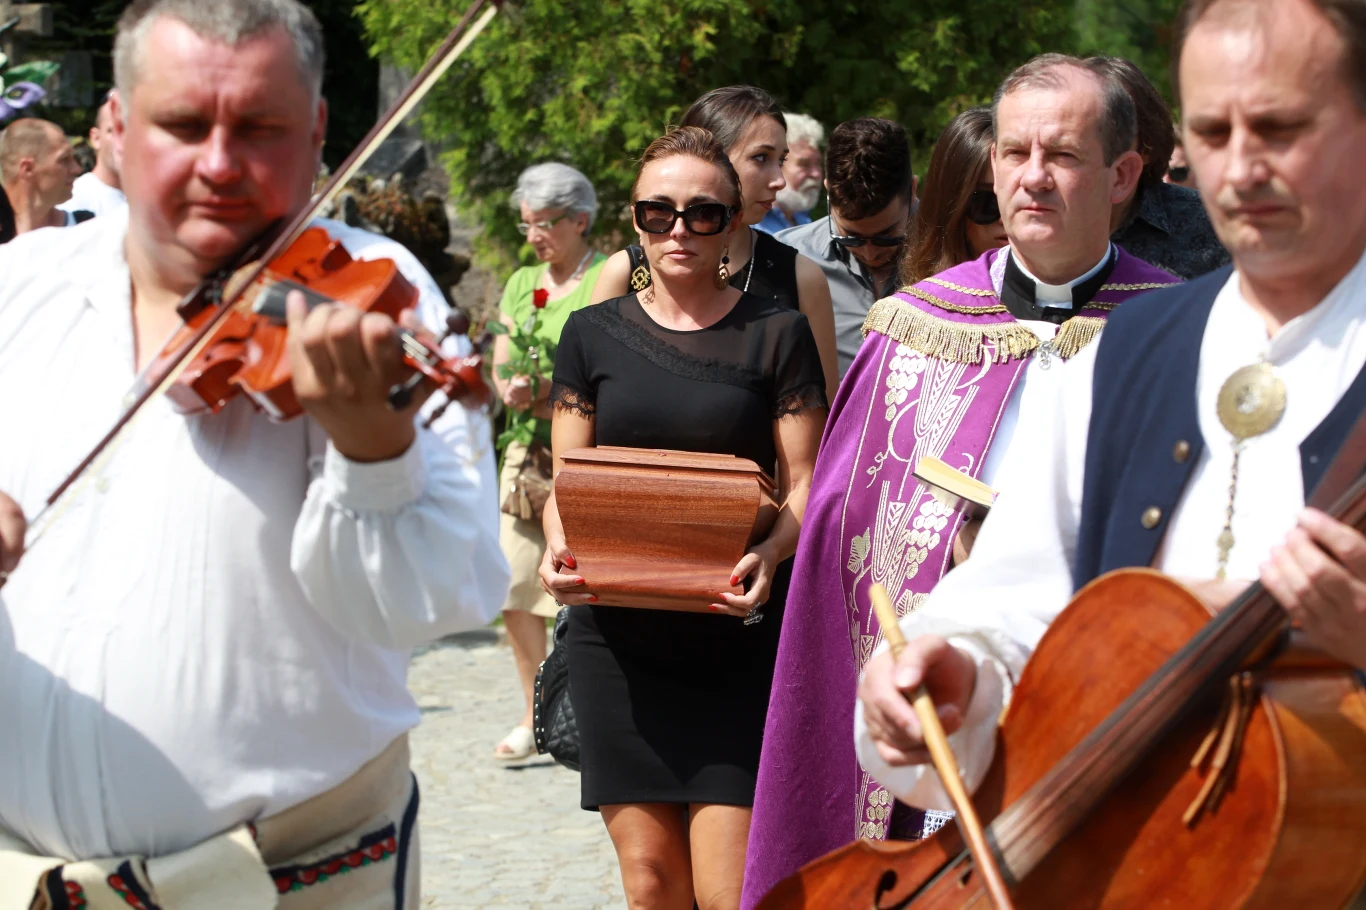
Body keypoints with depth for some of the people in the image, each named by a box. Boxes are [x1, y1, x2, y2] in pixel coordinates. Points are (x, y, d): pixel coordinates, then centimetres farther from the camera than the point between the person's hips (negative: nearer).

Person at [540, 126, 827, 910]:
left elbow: (805, 484, 1)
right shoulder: (594, 333, 11)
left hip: (738, 633, -2)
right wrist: (560, 551, -10)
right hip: (618, 632, 2)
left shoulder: (777, 334, 5)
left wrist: (771, 553, -19)